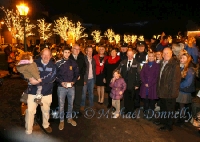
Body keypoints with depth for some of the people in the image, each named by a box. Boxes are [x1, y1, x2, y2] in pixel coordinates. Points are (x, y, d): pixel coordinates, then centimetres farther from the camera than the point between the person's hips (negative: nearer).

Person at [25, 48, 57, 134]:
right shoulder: (35, 63, -1)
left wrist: (39, 80, -27)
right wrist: (30, 78, -26)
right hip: (33, 91, -1)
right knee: (30, 111, -2)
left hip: (46, 92, 1)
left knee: (46, 110, 16)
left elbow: (52, 77, -15)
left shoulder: (53, 66, 1)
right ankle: (28, 131, 17)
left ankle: (46, 125, 41)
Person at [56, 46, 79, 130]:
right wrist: (61, 82, -14)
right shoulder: (58, 63, -4)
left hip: (71, 87, 3)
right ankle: (61, 120, 23)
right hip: (61, 87, -2)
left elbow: (77, 73, 8)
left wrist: (73, 81, -7)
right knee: (61, 105, 5)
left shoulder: (73, 63, 3)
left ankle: (69, 118, 34)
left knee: (71, 104, 15)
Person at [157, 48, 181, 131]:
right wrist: (158, 89, 11)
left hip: (169, 93, -8)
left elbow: (176, 80, -17)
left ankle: (169, 126, 26)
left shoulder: (175, 65, -15)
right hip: (162, 92, 8)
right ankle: (164, 124, 35)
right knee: (163, 109, 19)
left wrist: (173, 92, -19)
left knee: (169, 111, 9)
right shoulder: (162, 63, 10)